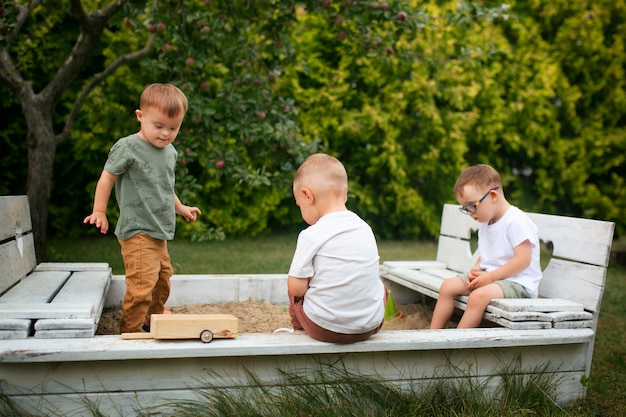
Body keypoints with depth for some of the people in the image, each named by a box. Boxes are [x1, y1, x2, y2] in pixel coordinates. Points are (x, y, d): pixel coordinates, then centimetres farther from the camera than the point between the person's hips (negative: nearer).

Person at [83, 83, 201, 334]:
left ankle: (153, 318, 40)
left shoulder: (170, 152, 8)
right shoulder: (127, 148, -15)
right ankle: (130, 330, 1)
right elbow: (107, 178, -8)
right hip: (137, 232, -8)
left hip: (159, 232, 8)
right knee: (142, 284, -13)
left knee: (163, 278, 21)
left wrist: (179, 207, 30)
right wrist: (99, 212, -7)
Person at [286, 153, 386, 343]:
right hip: (370, 325, 4)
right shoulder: (365, 228, 3)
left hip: (324, 328, -4)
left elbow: (296, 288, -11)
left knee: (293, 290, 22)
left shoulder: (311, 236, -13)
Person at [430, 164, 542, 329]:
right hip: (489, 278, 9)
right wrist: (476, 269, -4)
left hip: (517, 282, -9)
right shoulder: (485, 223, 13)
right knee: (448, 286, 1)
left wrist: (490, 276, -21)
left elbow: (523, 259, -22)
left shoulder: (517, 221, -17)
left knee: (479, 296, -34)